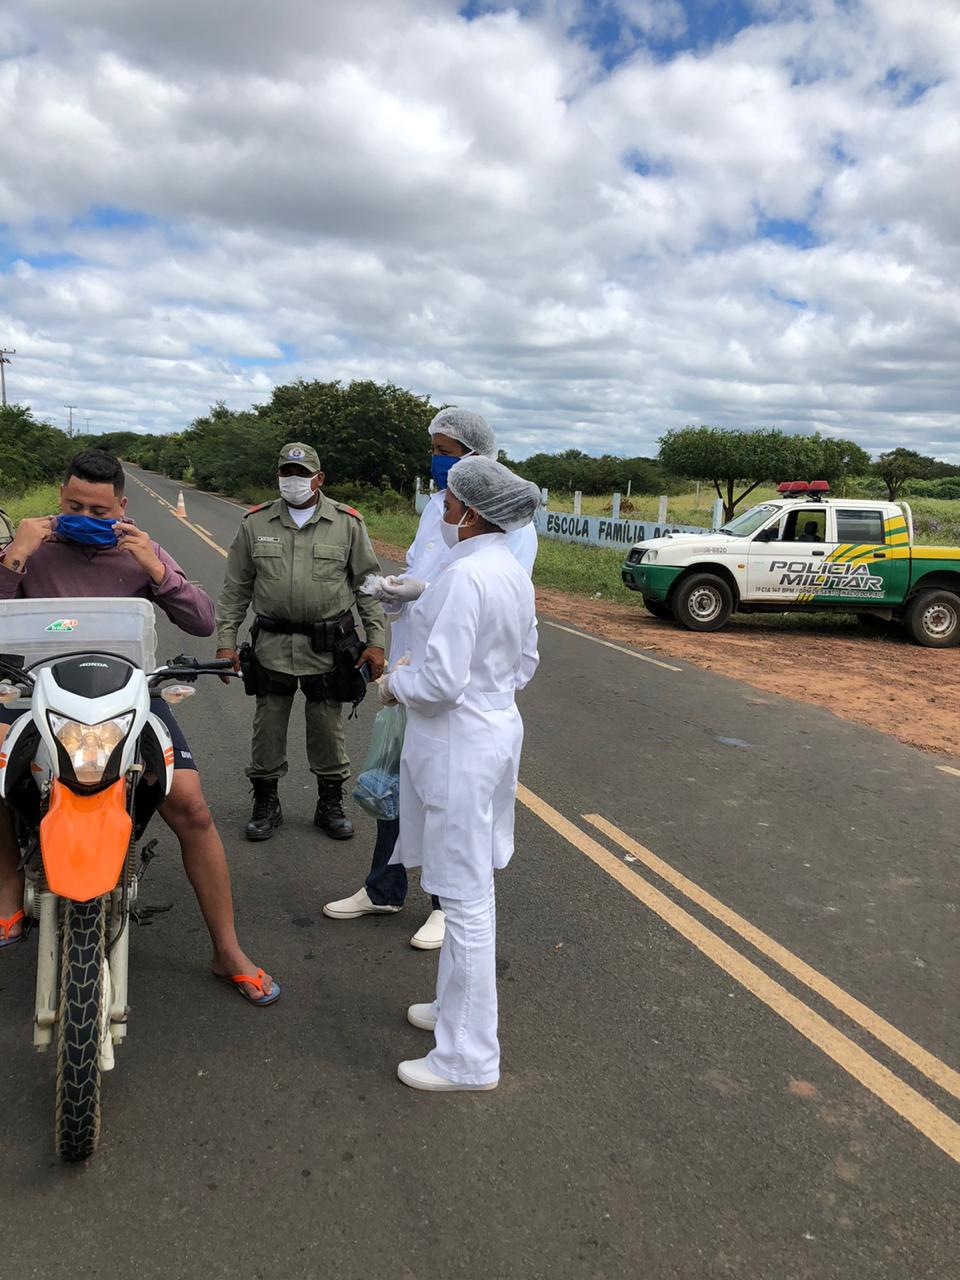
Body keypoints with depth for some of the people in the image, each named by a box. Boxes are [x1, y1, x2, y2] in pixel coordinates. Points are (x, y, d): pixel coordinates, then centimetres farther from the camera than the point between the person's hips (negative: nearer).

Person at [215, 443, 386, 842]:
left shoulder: (347, 523, 0)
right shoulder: (255, 524, 4)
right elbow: (235, 588, 8)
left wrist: (376, 641, -4)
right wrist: (226, 640, 3)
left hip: (329, 645, -1)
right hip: (272, 645, 1)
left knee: (327, 729, 9)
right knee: (267, 728, 9)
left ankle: (330, 805, 25)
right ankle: (265, 805, 25)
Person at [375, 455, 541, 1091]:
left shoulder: (464, 575, -22)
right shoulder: (515, 574, 7)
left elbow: (440, 681, -24)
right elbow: (524, 665, 16)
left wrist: (394, 684, -6)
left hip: (457, 744, -10)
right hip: (498, 728, 10)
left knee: (465, 898, 2)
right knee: (472, 888, 22)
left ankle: (469, 1057, 17)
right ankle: (458, 1006, 40)